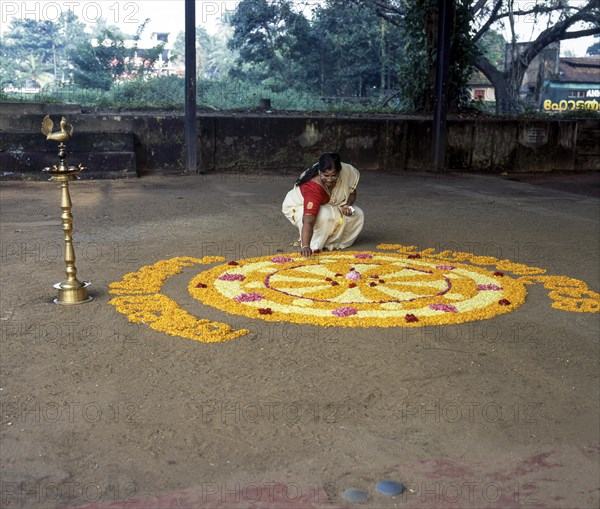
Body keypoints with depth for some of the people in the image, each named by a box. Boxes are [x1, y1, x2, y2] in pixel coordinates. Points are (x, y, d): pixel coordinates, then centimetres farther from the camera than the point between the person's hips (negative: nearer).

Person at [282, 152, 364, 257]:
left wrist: (347, 205, -24)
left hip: (330, 207, 7)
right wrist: (305, 246, -61)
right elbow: (308, 221, -49)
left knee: (357, 215, -10)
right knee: (324, 216, -38)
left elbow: (352, 193, -3)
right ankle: (314, 246, -16)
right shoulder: (313, 188, -41)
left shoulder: (347, 172, -25)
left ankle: (331, 243, -3)